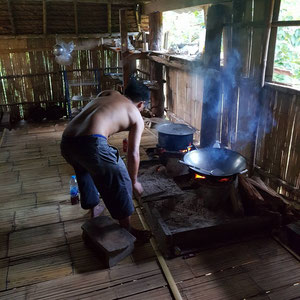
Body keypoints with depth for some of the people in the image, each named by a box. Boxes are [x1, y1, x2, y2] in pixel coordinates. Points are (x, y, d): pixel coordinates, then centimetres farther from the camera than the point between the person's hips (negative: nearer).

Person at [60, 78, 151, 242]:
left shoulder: (108, 94, 27)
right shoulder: (136, 117, 15)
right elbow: (133, 154, 16)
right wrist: (134, 182, 29)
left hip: (66, 142, 7)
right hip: (91, 143, -7)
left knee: (86, 173, 34)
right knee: (119, 182, 14)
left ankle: (94, 215, 52)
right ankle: (127, 229, 29)